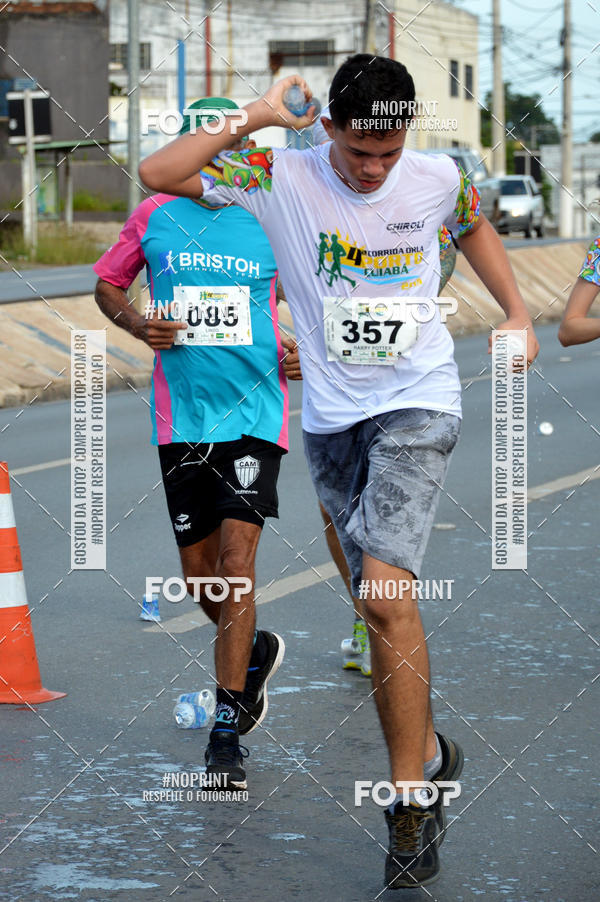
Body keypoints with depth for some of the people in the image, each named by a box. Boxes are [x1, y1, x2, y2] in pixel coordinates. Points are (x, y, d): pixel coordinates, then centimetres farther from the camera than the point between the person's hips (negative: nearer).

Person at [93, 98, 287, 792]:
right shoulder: (155, 215, 4)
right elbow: (106, 283, 15)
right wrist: (136, 324, -5)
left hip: (254, 413, -2)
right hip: (180, 416, 2)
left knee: (237, 561, -13)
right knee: (198, 572, 8)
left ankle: (227, 732, -7)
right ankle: (254, 654, 40)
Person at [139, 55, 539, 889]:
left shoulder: (440, 179, -3)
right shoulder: (280, 178, -7)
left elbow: (474, 227, 21)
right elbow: (158, 173, -14)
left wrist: (518, 314, 14)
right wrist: (253, 119, -16)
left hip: (419, 403, -2)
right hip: (332, 418, 2)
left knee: (387, 592, -19)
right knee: (384, 604, 9)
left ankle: (411, 801, -14)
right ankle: (428, 752, 30)